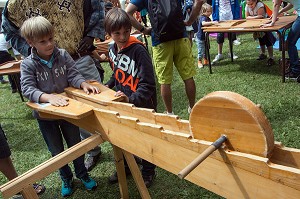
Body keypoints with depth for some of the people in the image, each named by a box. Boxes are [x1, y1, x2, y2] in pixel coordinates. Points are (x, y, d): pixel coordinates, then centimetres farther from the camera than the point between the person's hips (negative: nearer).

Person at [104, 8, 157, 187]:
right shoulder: (112, 50, 1)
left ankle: (148, 172, 34)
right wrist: (108, 86, 7)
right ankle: (125, 167, 44)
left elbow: (147, 83, -26)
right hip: (123, 102, 7)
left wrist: (132, 98, -36)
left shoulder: (138, 49, -22)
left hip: (143, 104, -7)